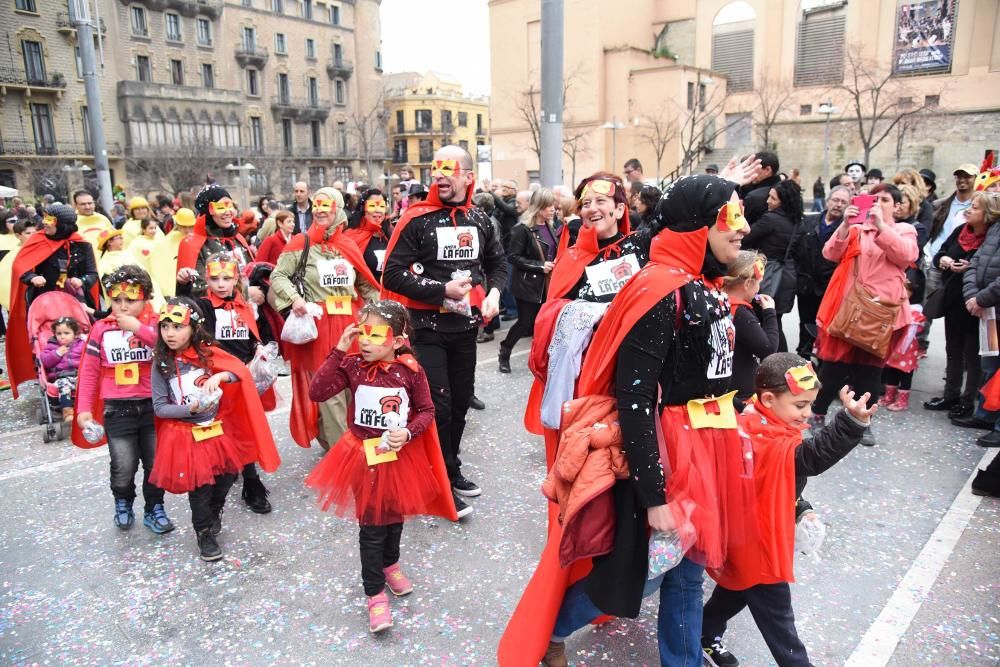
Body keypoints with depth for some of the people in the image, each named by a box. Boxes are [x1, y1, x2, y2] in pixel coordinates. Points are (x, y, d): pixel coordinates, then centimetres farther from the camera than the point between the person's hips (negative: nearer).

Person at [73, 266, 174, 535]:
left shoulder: (156, 324, -3)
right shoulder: (101, 329, -1)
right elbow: (88, 371, 2)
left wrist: (139, 328, -22)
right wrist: (84, 409, -1)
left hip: (153, 406, 0)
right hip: (118, 409, 0)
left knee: (156, 462, 10)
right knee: (123, 466, 1)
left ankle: (154, 509, 28)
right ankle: (123, 503, 30)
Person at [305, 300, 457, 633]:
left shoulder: (411, 370, -14)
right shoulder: (352, 365, -12)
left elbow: (427, 410, -4)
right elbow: (316, 393, -21)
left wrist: (408, 432, -22)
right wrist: (338, 351, -23)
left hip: (400, 455, 1)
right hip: (365, 457, -1)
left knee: (395, 516, 22)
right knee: (372, 527, 5)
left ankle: (390, 564, 51)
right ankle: (375, 594, 22)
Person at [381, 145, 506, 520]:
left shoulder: (480, 220, 5)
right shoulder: (417, 219, -10)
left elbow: (497, 262, 20)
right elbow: (393, 274, -14)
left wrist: (494, 292, 1)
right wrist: (442, 290, -21)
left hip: (466, 324, 5)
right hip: (427, 325, -5)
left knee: (461, 399, 14)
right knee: (438, 404, -5)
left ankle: (451, 467, 33)